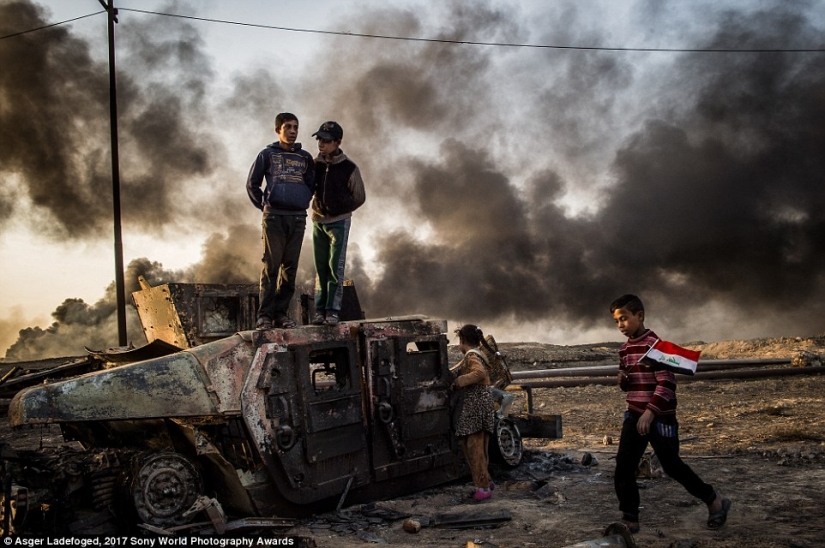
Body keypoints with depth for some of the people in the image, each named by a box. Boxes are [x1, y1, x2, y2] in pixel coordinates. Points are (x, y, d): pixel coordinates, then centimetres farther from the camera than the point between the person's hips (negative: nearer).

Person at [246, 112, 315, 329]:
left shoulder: (305, 157, 13)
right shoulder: (267, 154, 5)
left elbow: (312, 185, 22)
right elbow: (252, 184, 9)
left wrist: (302, 203, 11)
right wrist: (264, 205, 5)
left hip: (298, 218, 3)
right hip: (274, 217, -3)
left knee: (290, 267, 3)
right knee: (271, 265, -6)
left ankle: (282, 313, 9)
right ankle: (265, 314, -4)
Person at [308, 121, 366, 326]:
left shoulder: (349, 168, -9)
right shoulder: (315, 164, 1)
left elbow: (359, 198, 1)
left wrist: (340, 211, 3)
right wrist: (317, 210, 5)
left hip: (339, 223, -4)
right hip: (318, 222, 4)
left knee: (335, 268, -5)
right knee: (320, 268, 6)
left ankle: (333, 310, -2)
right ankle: (320, 309, 9)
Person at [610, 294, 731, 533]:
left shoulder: (655, 344, -16)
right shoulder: (624, 348, 9)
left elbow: (667, 383, -20)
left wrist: (650, 412, -26)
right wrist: (622, 380, -3)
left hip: (660, 417, -7)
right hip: (634, 416, 7)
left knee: (672, 466, 4)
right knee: (623, 467, -2)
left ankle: (715, 501, 26)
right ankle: (630, 519, 7)